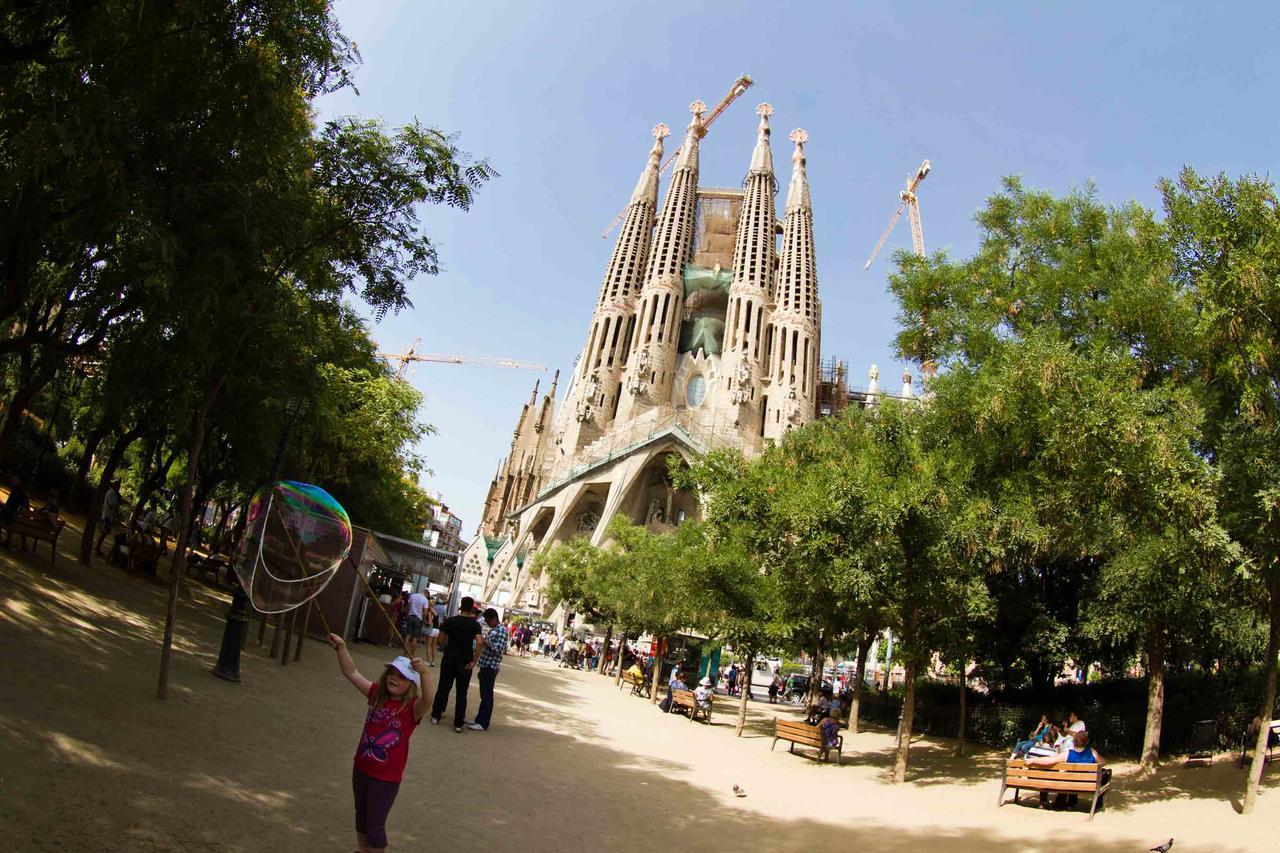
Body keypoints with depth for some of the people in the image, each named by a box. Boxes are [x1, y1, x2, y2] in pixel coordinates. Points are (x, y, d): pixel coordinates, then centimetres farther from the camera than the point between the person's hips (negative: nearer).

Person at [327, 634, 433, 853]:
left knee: (375, 825, 7)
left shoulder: (412, 708, -20)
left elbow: (428, 699, -43)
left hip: (387, 778, -6)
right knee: (361, 817, 26)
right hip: (361, 769, 6)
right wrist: (341, 647, -18)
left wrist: (424, 673, -61)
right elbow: (352, 673, -4)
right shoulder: (376, 695, -4)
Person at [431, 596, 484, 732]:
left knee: (443, 688, 16)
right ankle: (458, 724, 8)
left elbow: (441, 639, 0)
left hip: (449, 659, 1)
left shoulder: (450, 620, -3)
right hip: (465, 663, -1)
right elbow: (479, 643, -20)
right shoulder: (474, 624, -8)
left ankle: (436, 716, 23)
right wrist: (474, 662, -14)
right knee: (462, 693, 7)